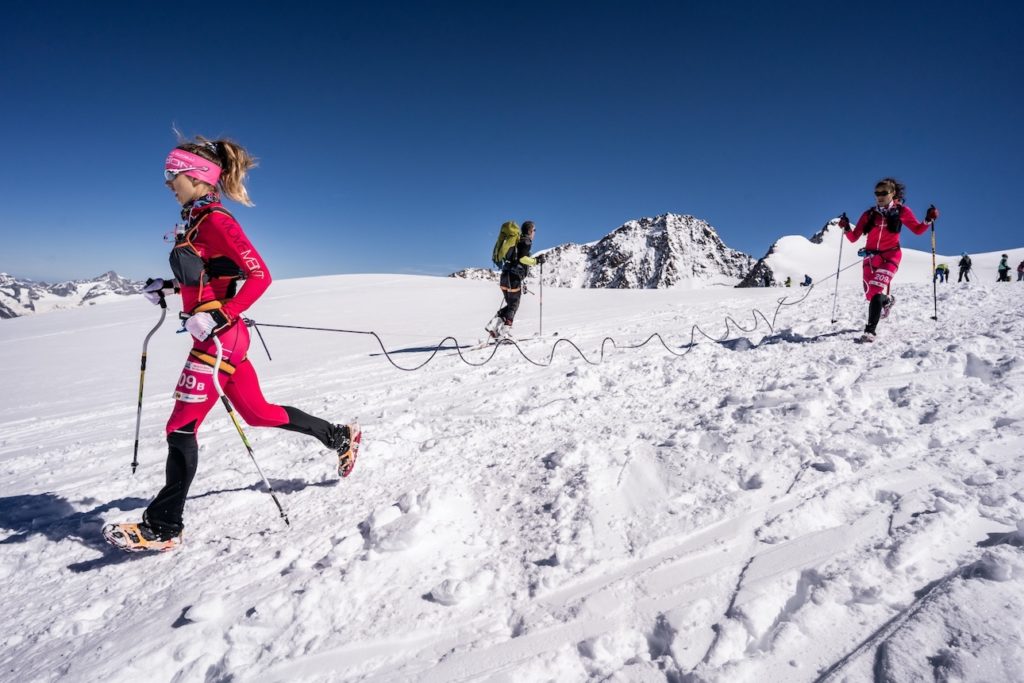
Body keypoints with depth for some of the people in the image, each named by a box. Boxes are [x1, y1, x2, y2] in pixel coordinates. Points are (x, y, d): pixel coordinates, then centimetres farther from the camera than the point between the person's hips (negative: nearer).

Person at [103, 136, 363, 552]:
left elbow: (259, 276, -22)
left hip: (219, 338, -10)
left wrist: (217, 316, -27)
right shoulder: (196, 220, 13)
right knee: (258, 413, 17)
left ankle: (162, 528, 10)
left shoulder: (215, 221, -14)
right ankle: (340, 437, 28)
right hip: (214, 336, 10)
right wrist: (170, 287, 13)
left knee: (181, 428, -3)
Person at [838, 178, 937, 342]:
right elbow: (854, 238, 2)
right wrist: (846, 228, -16)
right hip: (871, 257, 3)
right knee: (870, 294, 13)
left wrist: (928, 220, -5)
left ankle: (870, 330, -23)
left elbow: (918, 230, 12)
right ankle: (887, 300, 51)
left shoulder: (902, 211, 2)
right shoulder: (869, 214, 5)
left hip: (890, 256, -3)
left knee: (876, 291, -23)